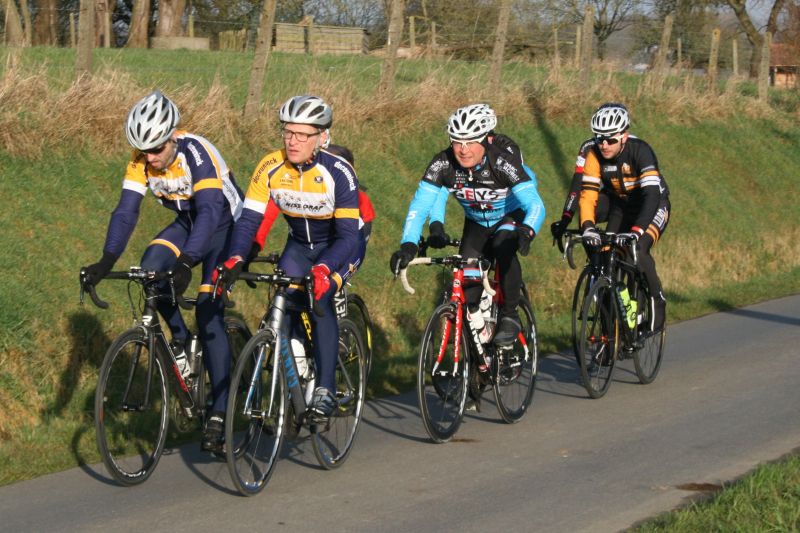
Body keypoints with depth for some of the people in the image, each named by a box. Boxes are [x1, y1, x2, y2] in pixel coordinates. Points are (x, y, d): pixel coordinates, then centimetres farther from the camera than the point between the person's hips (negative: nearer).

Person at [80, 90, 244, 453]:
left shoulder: (197, 153, -32)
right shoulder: (142, 161, -14)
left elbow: (210, 211, -41)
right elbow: (126, 211, -19)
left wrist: (186, 263, -54)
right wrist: (106, 261, -33)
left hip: (225, 224, -5)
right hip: (187, 223, 5)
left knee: (208, 315, -15)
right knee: (151, 267, -26)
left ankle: (219, 415, -12)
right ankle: (180, 338, -2)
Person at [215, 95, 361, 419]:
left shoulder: (339, 172, -29)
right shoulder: (270, 168, -19)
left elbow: (348, 236, -33)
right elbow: (248, 219, -23)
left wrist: (322, 269, -50)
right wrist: (235, 260, -41)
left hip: (338, 246, -4)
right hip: (299, 244, 4)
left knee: (319, 300, -28)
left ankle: (326, 389, -23)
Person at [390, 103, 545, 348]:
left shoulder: (503, 161, -35)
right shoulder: (443, 164, -26)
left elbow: (535, 204, -42)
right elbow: (419, 206, -30)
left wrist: (526, 232, -64)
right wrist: (408, 245, -46)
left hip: (512, 217, -3)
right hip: (477, 223, 4)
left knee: (503, 248, -33)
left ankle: (510, 316, -16)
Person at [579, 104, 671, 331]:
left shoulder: (640, 151, -31)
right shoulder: (595, 154, -20)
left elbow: (652, 195, -39)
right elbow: (587, 193, -24)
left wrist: (637, 231, -50)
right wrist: (587, 226, -41)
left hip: (653, 206, -4)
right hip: (620, 207, 4)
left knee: (638, 250, -27)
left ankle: (657, 301, -6)